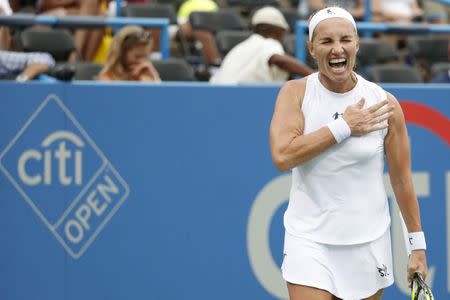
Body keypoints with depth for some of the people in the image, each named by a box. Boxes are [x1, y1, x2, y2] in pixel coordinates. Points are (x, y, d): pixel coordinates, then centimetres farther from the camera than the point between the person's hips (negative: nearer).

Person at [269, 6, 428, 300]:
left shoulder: (384, 103, -4)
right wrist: (344, 126, -18)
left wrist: (417, 244, 5)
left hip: (369, 243, 1)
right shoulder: (295, 93, -4)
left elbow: (402, 179, 3)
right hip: (309, 241, -1)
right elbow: (282, 156, -20)